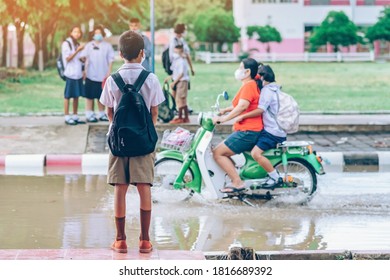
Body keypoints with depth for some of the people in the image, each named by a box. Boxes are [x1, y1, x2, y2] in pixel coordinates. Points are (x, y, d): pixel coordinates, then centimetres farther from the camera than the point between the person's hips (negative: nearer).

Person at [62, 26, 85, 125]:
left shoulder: (78, 44, 16)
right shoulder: (66, 43, -5)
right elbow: (68, 58, -11)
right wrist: (78, 50, -19)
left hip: (78, 74, 7)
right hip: (70, 73, -7)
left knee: (76, 95, 8)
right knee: (68, 96, -3)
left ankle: (75, 116, 14)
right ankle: (67, 117, -1)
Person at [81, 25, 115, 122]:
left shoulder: (107, 46, 3)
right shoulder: (89, 45, 4)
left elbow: (110, 60, 3)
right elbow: (85, 59, 5)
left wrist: (109, 72, -3)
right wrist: (85, 70, -2)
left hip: (103, 75, 0)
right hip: (91, 75, 0)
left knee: (101, 96, 8)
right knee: (90, 96, 1)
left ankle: (101, 114, 17)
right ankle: (89, 114, 5)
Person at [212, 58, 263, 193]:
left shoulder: (248, 85, -15)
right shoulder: (254, 84, 17)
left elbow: (242, 106, -29)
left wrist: (223, 119, -28)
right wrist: (225, 110, 26)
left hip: (247, 132, -11)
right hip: (250, 130, 11)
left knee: (218, 153, -10)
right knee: (221, 150, 18)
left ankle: (237, 183, -14)